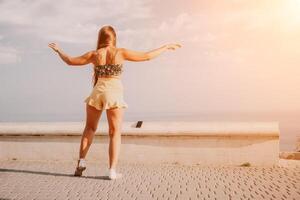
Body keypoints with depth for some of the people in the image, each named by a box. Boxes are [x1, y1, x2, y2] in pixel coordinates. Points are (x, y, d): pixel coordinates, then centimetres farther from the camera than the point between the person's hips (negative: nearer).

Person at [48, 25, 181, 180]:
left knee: (90, 128, 19)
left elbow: (70, 61, 12)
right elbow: (147, 56, 1)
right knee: (115, 133, 5)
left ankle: (81, 161, 12)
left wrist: (58, 50, 31)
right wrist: (166, 47, 12)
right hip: (115, 94, -2)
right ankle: (112, 170, 1)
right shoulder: (121, 52, -1)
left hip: (97, 93, 2)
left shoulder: (94, 54, 4)